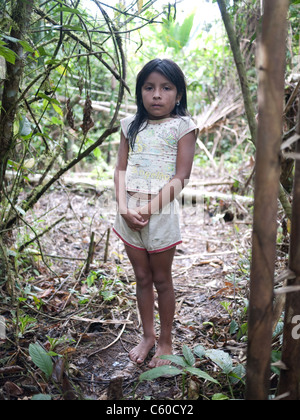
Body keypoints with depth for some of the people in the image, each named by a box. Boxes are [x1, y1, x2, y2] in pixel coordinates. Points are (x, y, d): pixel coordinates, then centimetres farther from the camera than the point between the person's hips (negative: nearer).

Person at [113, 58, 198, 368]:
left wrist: (149, 208, -17)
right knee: (142, 278, 14)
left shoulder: (183, 126, -4)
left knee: (161, 279, 8)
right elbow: (121, 169, 6)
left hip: (161, 210, -4)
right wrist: (123, 207, -9)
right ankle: (147, 336, 32)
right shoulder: (131, 125, 9)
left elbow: (181, 177, -10)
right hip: (130, 210, 4)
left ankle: (165, 341, 26)